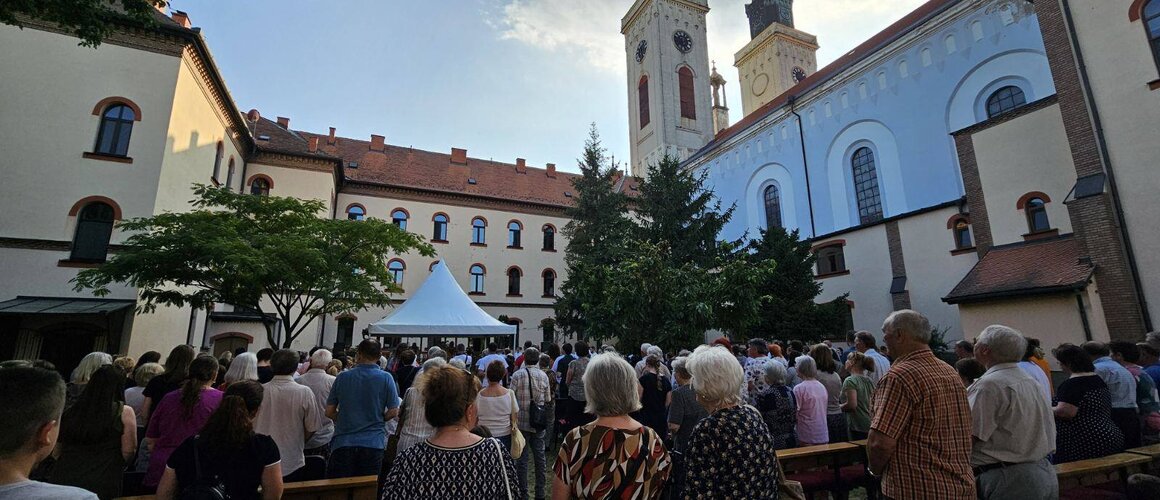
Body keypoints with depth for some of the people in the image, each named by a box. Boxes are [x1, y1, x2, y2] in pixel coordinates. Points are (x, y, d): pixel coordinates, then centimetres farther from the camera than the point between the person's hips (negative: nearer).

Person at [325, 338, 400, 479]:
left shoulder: (342, 377, 0)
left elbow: (329, 412, 5)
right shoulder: (386, 378, -6)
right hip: (373, 443, -1)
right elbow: (393, 412, -5)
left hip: (342, 442, 1)